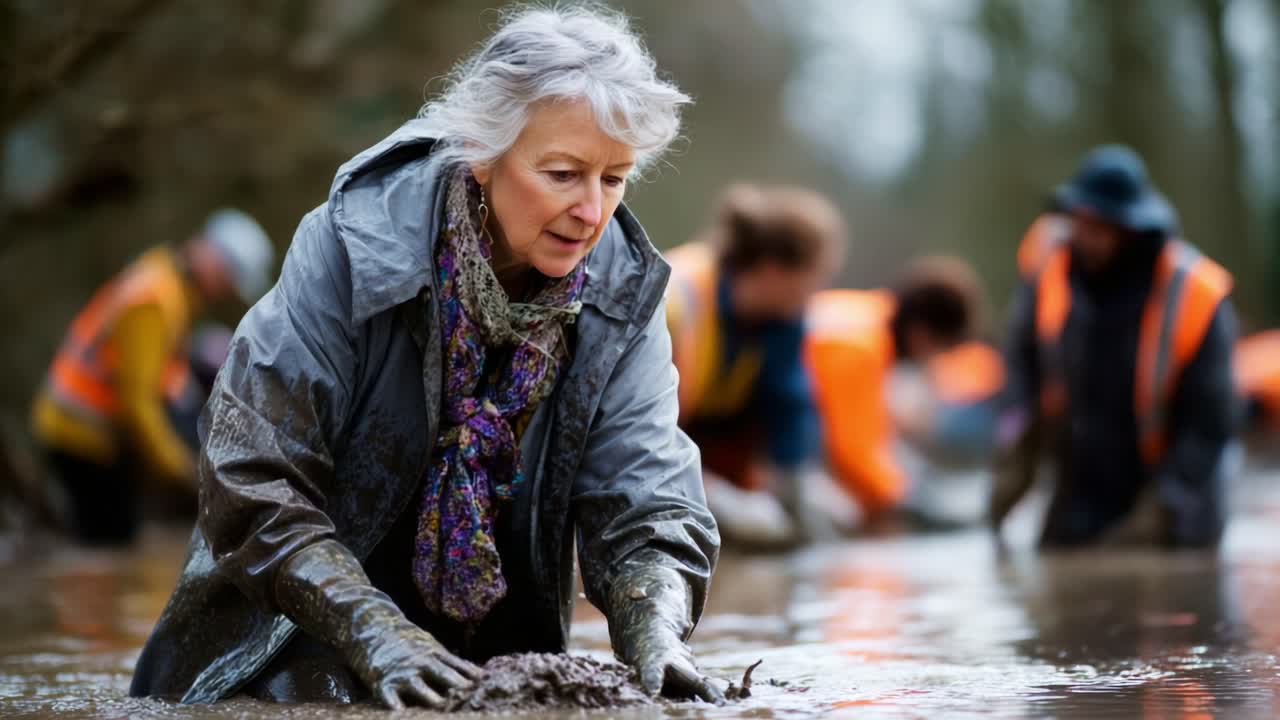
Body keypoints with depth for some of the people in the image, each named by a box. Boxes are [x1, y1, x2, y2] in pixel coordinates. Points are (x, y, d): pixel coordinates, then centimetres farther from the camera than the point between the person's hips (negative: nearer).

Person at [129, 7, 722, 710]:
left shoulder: (623, 289, -8)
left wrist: (655, 632, -32)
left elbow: (646, 506, -10)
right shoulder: (355, 246, -20)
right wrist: (377, 635, -33)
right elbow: (253, 481, -22)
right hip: (310, 646, -4)